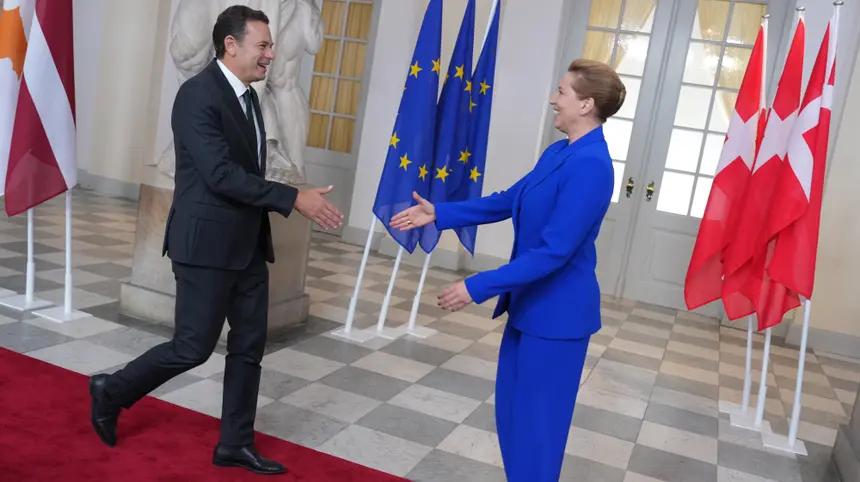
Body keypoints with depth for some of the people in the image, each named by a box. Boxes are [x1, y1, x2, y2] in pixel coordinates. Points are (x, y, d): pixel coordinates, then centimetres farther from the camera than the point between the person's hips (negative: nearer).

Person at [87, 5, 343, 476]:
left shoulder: (248, 96, 12)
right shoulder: (198, 95, -16)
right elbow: (221, 175, -24)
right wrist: (294, 199, -24)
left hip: (247, 244, 9)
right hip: (206, 244, -8)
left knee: (249, 344, 10)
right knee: (194, 346, 1)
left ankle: (235, 443, 23)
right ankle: (112, 391, 26)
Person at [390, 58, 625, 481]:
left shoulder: (590, 165, -24)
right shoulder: (558, 152, 6)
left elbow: (554, 251, -26)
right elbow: (506, 202, 14)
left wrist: (477, 287, -25)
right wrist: (438, 213, 8)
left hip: (557, 311, -9)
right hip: (531, 302, 9)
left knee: (536, 421, 6)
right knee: (511, 409, 21)